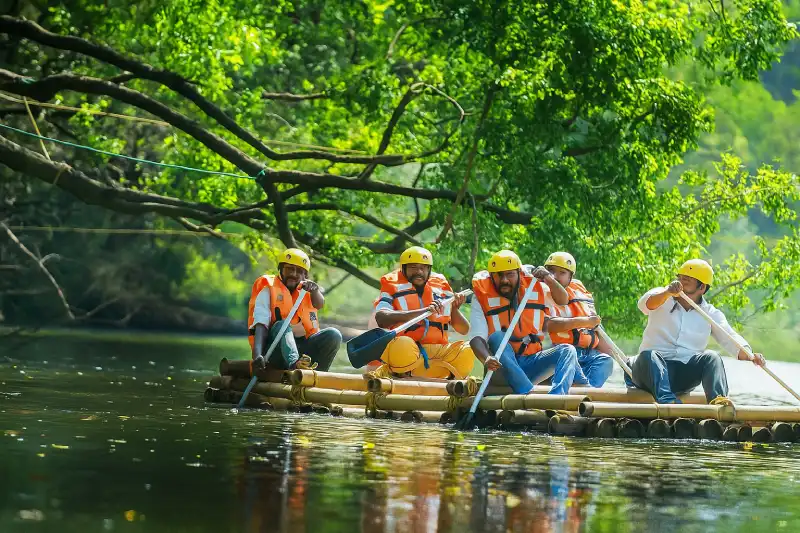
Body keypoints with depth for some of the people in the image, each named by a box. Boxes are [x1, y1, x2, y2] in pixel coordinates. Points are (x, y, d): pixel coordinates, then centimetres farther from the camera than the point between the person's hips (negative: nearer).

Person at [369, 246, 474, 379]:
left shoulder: (441, 287, 14)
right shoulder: (392, 287, 2)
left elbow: (464, 330, 17)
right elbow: (381, 319, -22)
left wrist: (454, 309, -5)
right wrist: (422, 311, -29)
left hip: (437, 352, 4)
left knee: (466, 351, -22)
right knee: (402, 344, -38)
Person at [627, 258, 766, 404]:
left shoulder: (711, 314, 10)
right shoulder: (662, 298, 6)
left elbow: (731, 340, -2)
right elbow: (645, 304, -17)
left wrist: (749, 355, -24)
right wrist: (667, 293, -38)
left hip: (685, 376, 2)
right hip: (653, 367, -2)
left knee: (711, 358, -23)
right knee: (648, 355, -34)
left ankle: (718, 400, -46)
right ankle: (666, 400, -55)